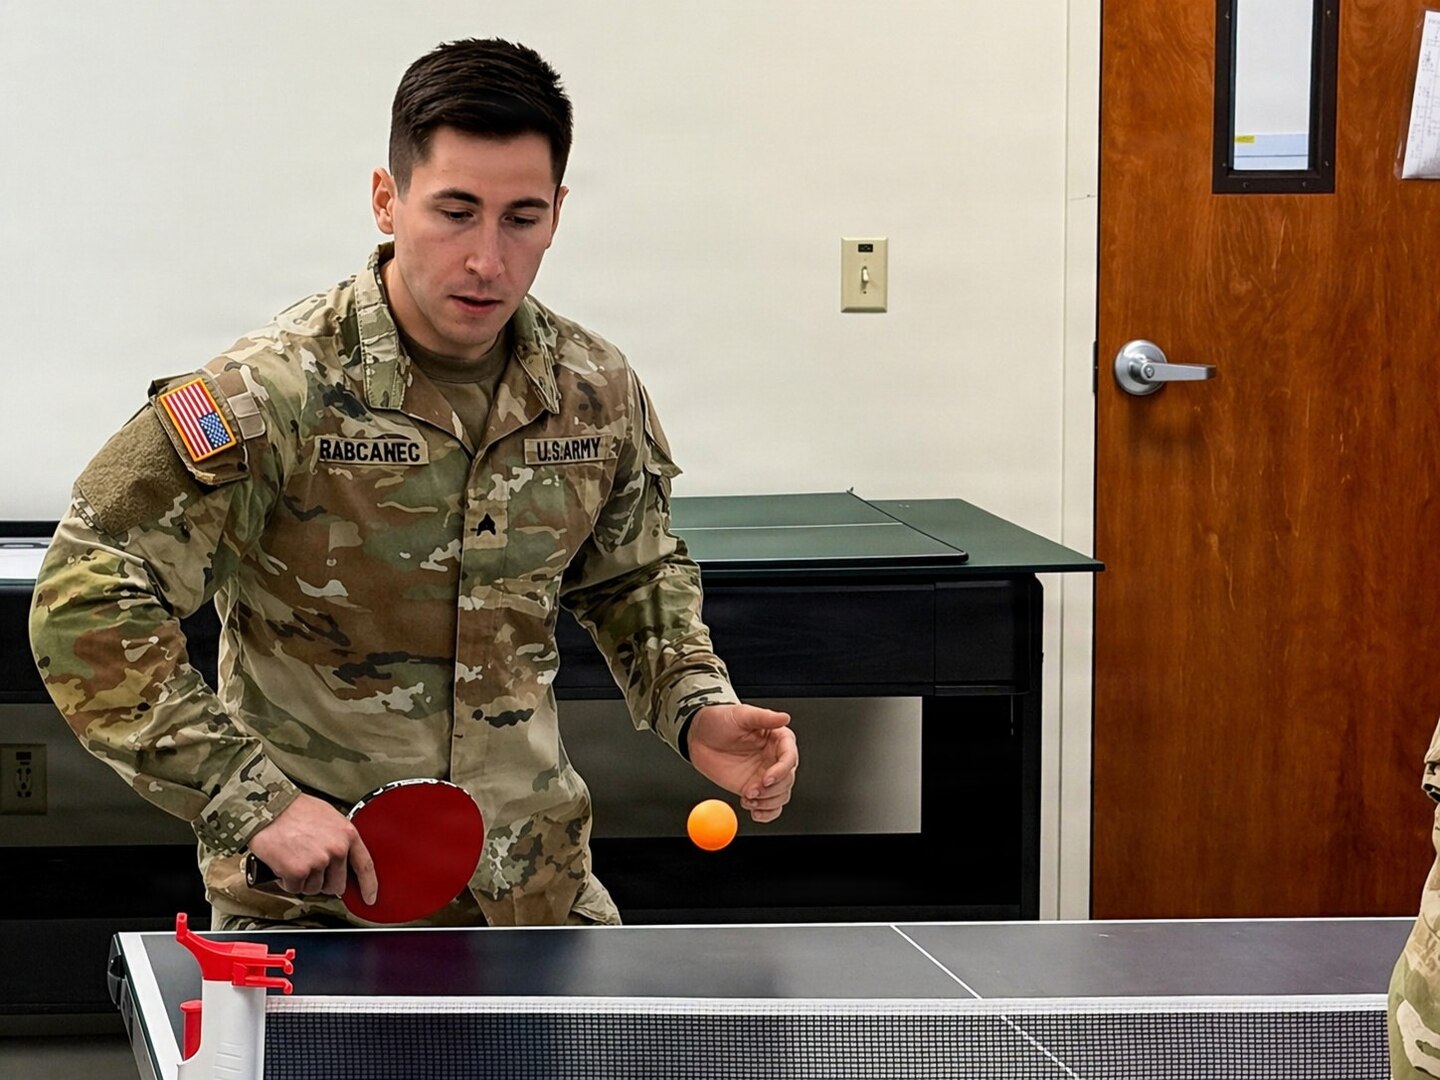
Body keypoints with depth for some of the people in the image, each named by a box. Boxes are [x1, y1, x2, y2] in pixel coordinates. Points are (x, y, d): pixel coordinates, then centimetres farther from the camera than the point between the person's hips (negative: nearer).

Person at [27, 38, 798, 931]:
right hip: (312, 903, -4)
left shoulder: (598, 394, -1)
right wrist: (252, 798, -24)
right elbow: (85, 606, -18)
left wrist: (694, 707, 0)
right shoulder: (271, 396, -18)